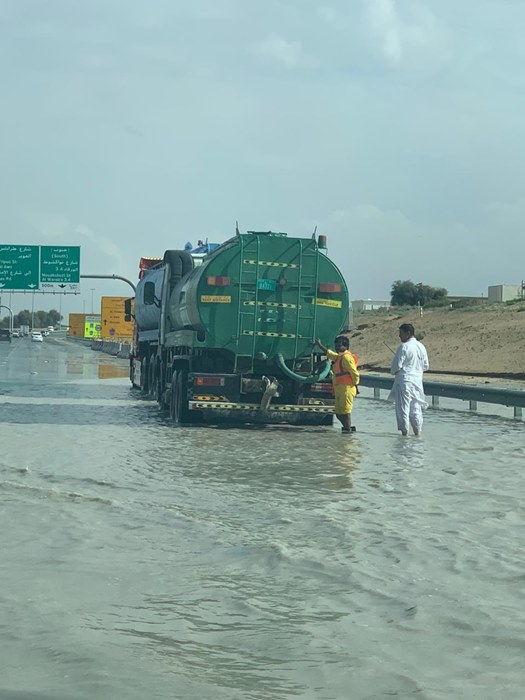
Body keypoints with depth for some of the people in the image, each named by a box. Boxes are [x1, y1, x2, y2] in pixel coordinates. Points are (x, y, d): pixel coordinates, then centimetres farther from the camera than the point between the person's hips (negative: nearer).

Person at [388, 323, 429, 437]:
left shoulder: (404, 347, -15)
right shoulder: (421, 347, 7)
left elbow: (397, 365, -15)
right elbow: (426, 366, 12)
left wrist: (393, 372, 4)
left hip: (404, 381, -6)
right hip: (417, 381, 7)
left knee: (403, 407, 0)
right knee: (416, 408, 13)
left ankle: (404, 432, 2)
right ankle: (418, 432, 15)